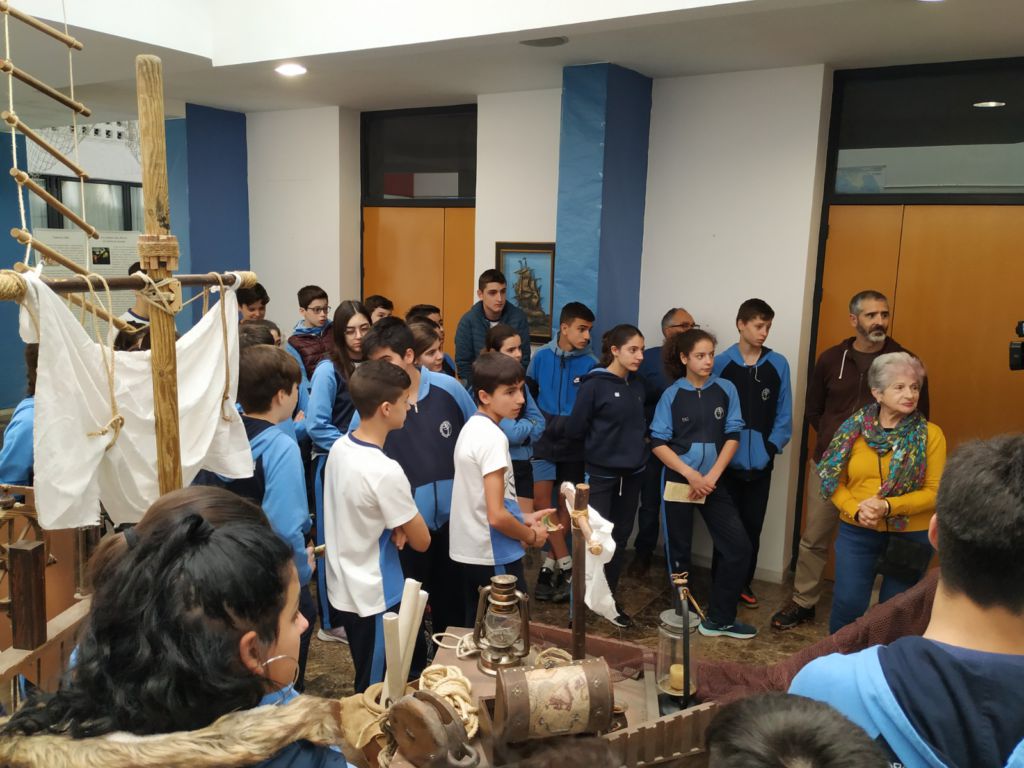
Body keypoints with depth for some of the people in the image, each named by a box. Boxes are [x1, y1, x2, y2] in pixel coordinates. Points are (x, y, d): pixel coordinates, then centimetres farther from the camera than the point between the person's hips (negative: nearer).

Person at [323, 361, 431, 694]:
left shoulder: (339, 447, -4)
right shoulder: (386, 471, -29)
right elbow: (421, 541, -17)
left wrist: (395, 527, -6)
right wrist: (403, 529, 4)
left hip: (344, 588, 8)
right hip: (374, 597, -8)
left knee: (413, 659, 25)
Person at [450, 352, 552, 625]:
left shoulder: (472, 428, 7)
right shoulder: (492, 438, -22)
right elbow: (496, 516, -24)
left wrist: (522, 519, 11)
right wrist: (531, 536, -8)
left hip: (469, 552, 9)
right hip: (492, 557, -9)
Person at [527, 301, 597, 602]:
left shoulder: (591, 364, -6)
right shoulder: (542, 356, -1)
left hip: (574, 444, 0)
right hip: (545, 439, 0)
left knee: (565, 504, 6)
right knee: (541, 499, -10)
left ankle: (549, 566, 18)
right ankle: (566, 565, 0)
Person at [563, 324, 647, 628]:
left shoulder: (638, 385, 6)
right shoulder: (594, 385, -13)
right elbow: (573, 429, -12)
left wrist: (637, 440, 2)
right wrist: (601, 438, 0)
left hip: (632, 473, 6)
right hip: (601, 474, -6)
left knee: (620, 538, 14)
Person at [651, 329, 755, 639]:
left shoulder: (726, 390, 0)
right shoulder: (672, 395, -4)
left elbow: (732, 436, -2)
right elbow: (658, 443, -6)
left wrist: (711, 477, -11)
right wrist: (690, 474, -16)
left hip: (713, 481, 2)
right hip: (678, 480, -2)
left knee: (739, 547, -2)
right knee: (679, 550, 8)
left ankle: (719, 619, 12)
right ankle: (684, 613, 27)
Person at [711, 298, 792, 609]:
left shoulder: (778, 364, 1)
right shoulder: (721, 363, -3)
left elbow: (784, 413, 3)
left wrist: (772, 447, -7)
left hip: (761, 462, 2)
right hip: (727, 461, -1)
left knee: (752, 526, 11)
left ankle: (744, 583, 25)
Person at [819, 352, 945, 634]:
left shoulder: (930, 434, -7)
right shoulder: (854, 428, -2)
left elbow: (934, 491, -10)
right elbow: (835, 481, 1)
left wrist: (888, 506, -23)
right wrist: (856, 510, -16)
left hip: (910, 536, -1)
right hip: (856, 532, 1)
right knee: (847, 605, 4)